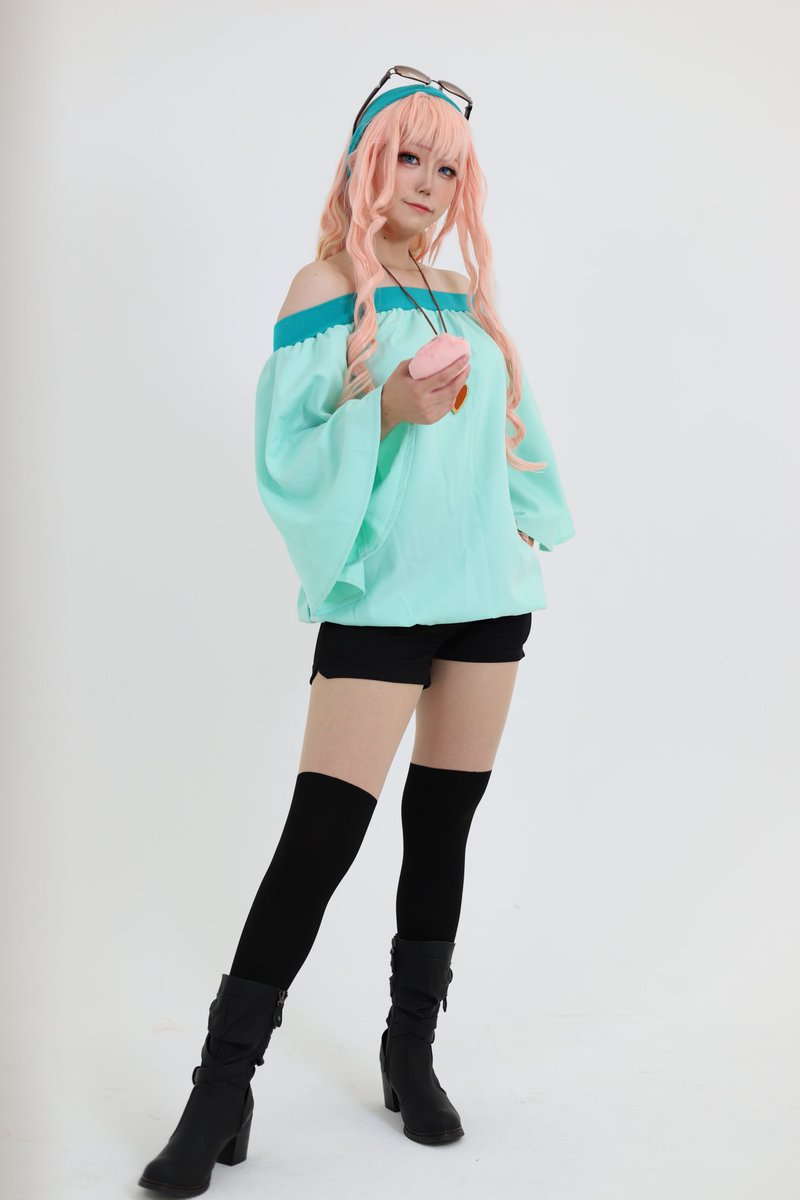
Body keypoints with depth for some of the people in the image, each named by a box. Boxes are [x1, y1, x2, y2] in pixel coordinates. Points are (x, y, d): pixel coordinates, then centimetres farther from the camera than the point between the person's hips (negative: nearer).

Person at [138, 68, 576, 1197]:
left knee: (445, 824, 8)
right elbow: (292, 457, -9)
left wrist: (529, 525, 17)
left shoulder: (464, 294, 16)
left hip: (488, 589, 6)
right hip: (380, 593, -6)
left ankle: (412, 1054, 20)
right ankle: (224, 1086, 0)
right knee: (319, 835, -11)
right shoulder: (327, 287, 0)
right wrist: (383, 408, -23)